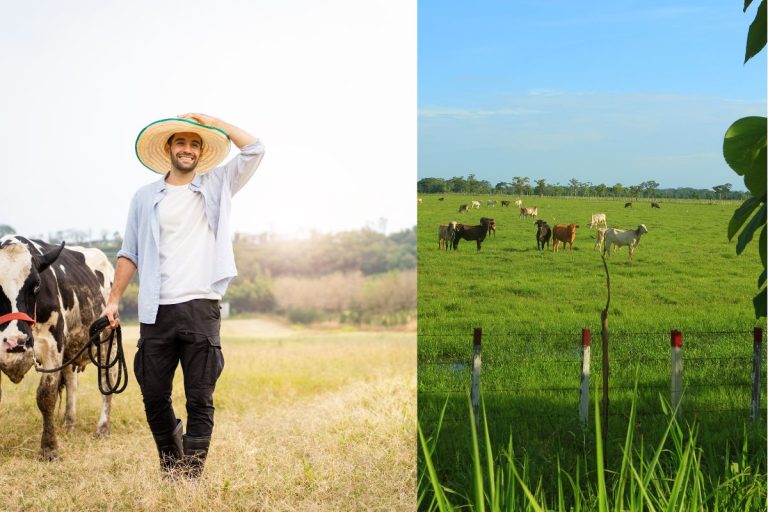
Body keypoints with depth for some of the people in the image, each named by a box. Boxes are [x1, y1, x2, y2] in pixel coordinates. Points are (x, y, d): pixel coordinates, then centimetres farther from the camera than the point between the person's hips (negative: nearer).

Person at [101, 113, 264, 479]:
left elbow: (255, 149, 1)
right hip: (156, 311, 2)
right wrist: (114, 299, 4)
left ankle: (192, 473, 0)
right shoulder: (146, 197, 12)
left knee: (200, 398, -4)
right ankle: (170, 464, 26)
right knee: (153, 395, 6)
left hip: (200, 309, -1)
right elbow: (129, 253, 12)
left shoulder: (216, 186, 10)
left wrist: (210, 121, 3)